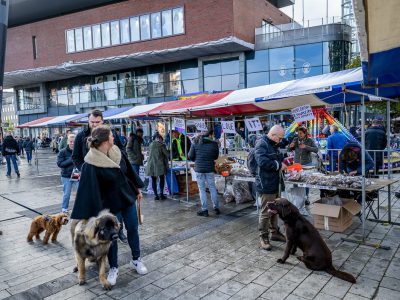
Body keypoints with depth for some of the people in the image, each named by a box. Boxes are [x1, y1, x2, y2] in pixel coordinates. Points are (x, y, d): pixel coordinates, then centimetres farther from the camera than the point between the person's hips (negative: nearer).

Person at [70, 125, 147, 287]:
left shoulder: (117, 152, -5)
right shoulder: (91, 164, -22)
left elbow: (129, 171, 8)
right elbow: (88, 189, -22)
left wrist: (138, 188, 13)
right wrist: (90, 214, -21)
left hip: (127, 196, 5)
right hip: (108, 202, -5)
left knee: (133, 229, 13)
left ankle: (136, 260, 33)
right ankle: (113, 268, 28)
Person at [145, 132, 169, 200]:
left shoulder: (151, 145, 10)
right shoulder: (161, 145, -3)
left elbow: (150, 154, 14)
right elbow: (166, 154, -3)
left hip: (151, 165, 3)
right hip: (159, 164, -3)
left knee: (153, 180, 8)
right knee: (162, 179, 10)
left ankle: (156, 195, 7)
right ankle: (161, 193, 0)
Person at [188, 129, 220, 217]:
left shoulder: (196, 143, -3)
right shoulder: (214, 144, -4)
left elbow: (190, 156, -1)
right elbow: (216, 157, 7)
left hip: (199, 169, 0)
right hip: (210, 169, 0)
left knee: (202, 189, 6)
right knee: (212, 188, 12)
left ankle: (204, 210, 8)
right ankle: (216, 208, 19)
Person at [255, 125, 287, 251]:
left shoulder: (274, 145, 15)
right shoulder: (261, 144, -16)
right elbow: (262, 161, -30)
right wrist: (279, 165, -19)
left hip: (275, 183, 10)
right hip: (266, 184, -10)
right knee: (265, 212, 0)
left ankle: (274, 232, 34)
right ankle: (263, 237, 13)